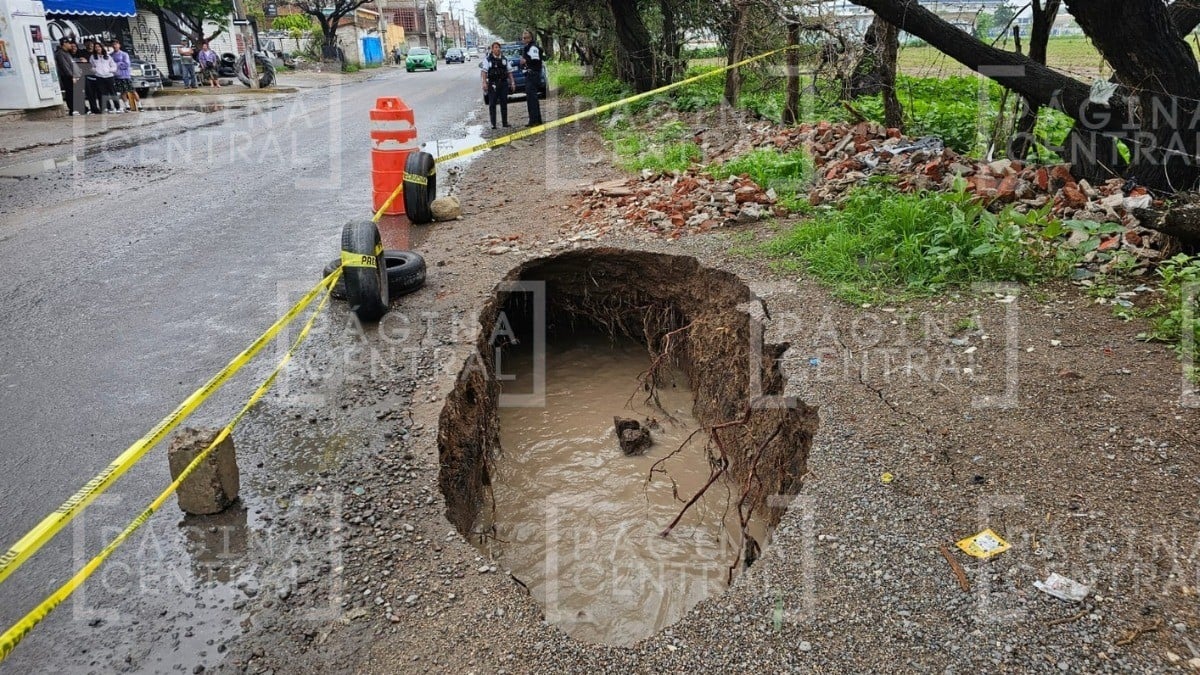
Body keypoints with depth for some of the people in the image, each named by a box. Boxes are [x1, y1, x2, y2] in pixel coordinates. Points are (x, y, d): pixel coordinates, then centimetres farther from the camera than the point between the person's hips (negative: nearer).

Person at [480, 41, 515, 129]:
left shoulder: (505, 59, 12)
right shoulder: (487, 59, 0)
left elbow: (509, 71, 14)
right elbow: (484, 71, -6)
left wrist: (512, 82, 7)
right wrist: (484, 83, -17)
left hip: (503, 83, 3)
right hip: (492, 84, -3)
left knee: (504, 103, 6)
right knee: (492, 104, -4)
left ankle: (505, 122, 13)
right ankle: (493, 124, -2)